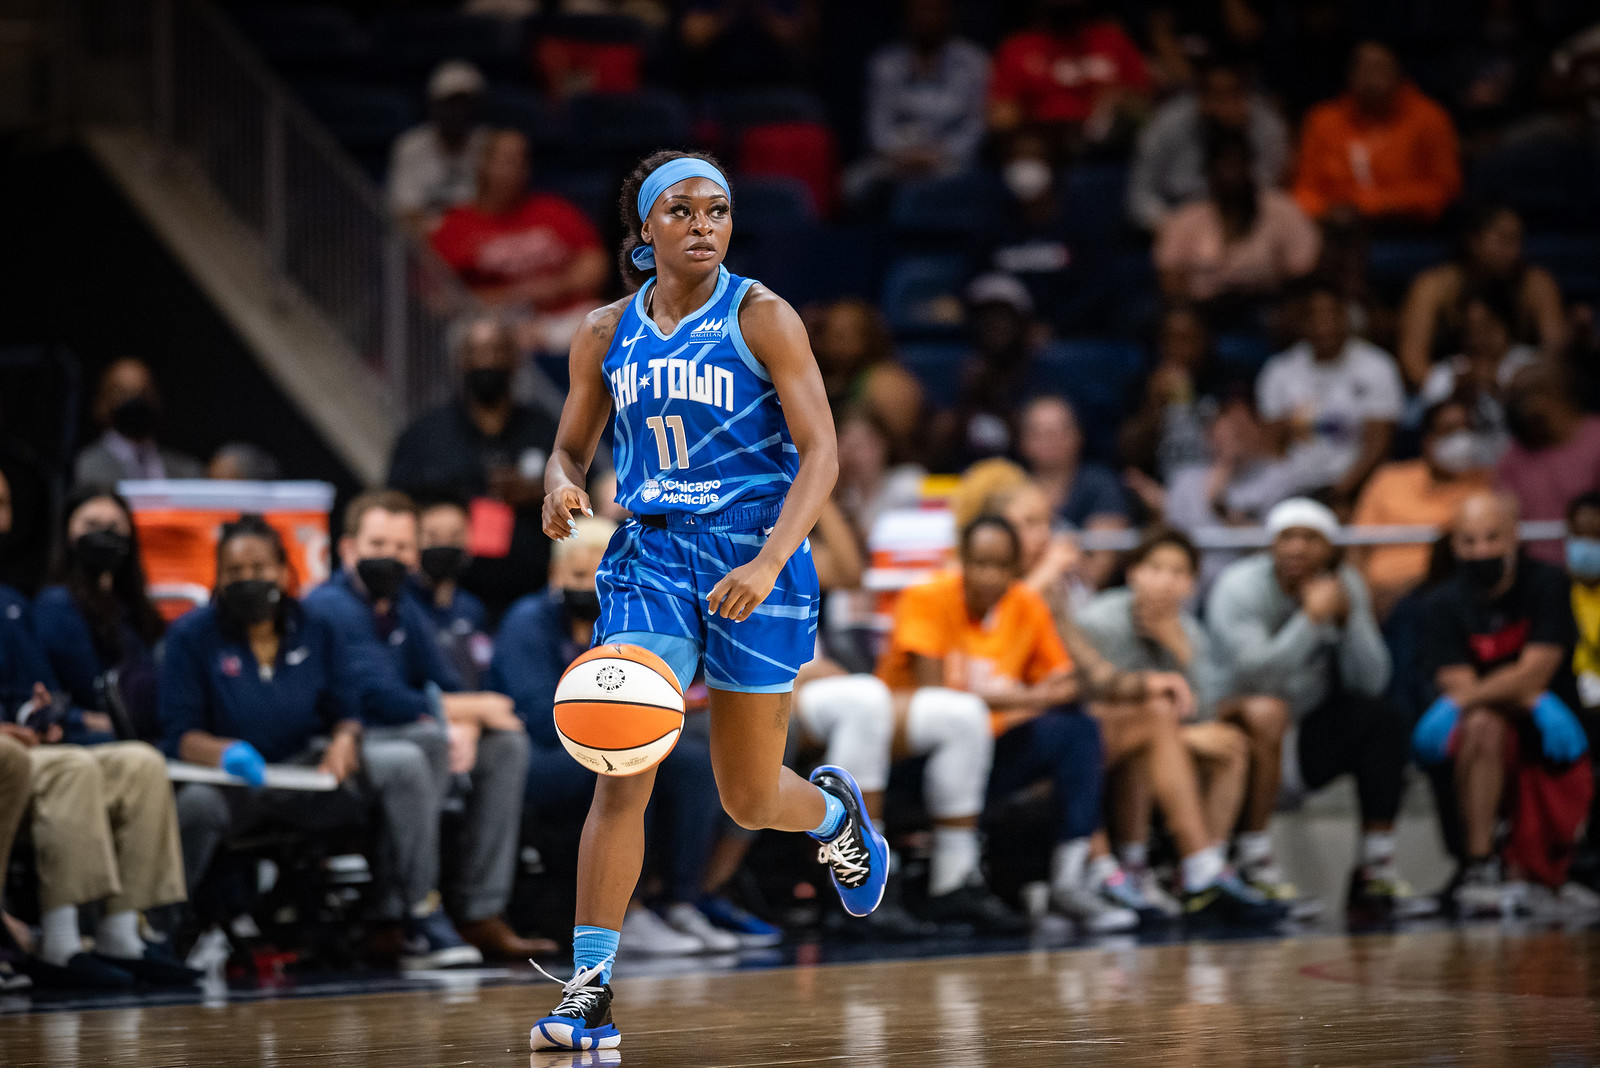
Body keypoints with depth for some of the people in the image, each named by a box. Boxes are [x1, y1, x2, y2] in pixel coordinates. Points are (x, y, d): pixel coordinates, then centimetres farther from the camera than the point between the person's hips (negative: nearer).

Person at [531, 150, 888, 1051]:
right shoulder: (608, 333, 4)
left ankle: (834, 807, 45)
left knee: (750, 801, 8)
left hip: (756, 556, -2)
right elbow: (572, 448, 16)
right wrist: (563, 490, -9)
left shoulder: (762, 318, -7)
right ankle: (590, 986, -11)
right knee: (622, 774, -14)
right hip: (651, 554, 2)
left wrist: (769, 561, -25)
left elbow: (821, 454, -12)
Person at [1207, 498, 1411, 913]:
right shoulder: (1239, 589, -12)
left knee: (1379, 718, -21)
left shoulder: (1345, 584, 0)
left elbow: (1371, 683, -9)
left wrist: (1348, 618, -21)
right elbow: (1255, 674, -29)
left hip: (1311, 731, 4)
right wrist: (1313, 619, -30)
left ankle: (1378, 862, -22)